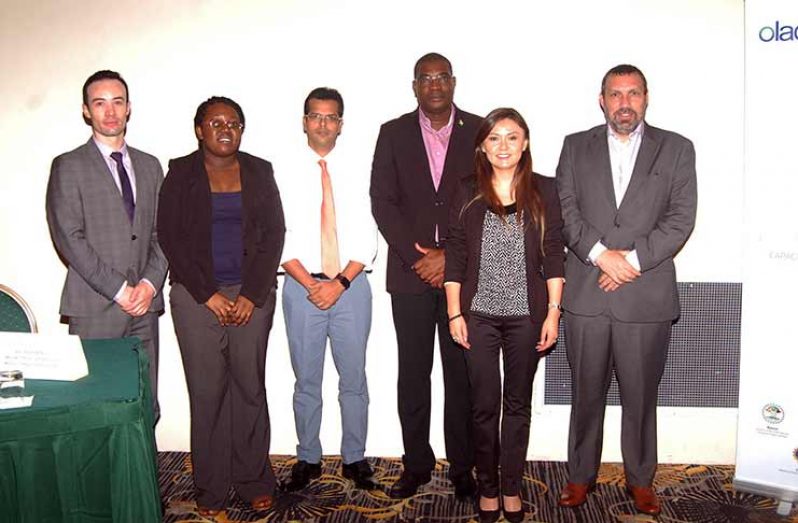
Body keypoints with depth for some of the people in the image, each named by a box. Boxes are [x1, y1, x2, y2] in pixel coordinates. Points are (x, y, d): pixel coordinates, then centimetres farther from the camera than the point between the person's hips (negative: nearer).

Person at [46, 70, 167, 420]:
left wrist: (150, 283, -3)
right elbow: (69, 238, -6)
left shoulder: (150, 166, 16)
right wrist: (119, 290, -11)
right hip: (95, 310, -4)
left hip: (144, 305, 4)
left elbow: (162, 233, 13)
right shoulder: (69, 166, 2)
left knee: (146, 410, 4)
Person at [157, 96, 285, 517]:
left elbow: (274, 234, 4)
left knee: (251, 386, 3)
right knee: (206, 390, 1)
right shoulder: (180, 173, 4)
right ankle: (211, 487, 13)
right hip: (196, 297, -1)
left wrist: (253, 295, -6)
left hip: (252, 295, 1)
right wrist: (208, 294, -8)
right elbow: (170, 237, -1)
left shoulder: (259, 171, 9)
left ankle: (254, 480, 17)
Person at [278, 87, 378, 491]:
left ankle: (355, 458, 22)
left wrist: (340, 283, -10)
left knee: (354, 378, 7)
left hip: (351, 286, 1)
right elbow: (280, 238, -2)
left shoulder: (358, 169, 3)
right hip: (301, 285, 0)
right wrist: (310, 284, -11)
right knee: (307, 380, 9)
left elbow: (367, 236, 0)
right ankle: (307, 459, 23)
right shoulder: (286, 169, 1)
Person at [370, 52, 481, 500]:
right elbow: (383, 202, 1)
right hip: (410, 272, 1)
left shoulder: (479, 131, 4)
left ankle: (462, 466, 17)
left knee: (462, 373, 5)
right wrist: (418, 257, -8)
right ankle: (417, 464, 20)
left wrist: (449, 255, -9)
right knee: (413, 373, 7)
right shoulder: (393, 133, 7)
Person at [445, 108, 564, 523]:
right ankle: (487, 489, 22)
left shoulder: (543, 191, 2)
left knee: (518, 403, 11)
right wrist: (454, 313, -1)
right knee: (484, 405, 6)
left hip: (526, 314, 0)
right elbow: (454, 257, 3)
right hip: (479, 313, 0)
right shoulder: (468, 195, 3)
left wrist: (553, 312, -3)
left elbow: (554, 256, 2)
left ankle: (511, 488, 25)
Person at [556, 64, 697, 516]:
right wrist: (601, 254, -13)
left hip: (647, 295, -1)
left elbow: (681, 218, -1)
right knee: (587, 393, 11)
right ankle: (581, 475, 26)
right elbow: (565, 208, 0)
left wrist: (633, 258, -12)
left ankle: (641, 479, 27)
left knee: (641, 395, 9)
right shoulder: (576, 146, 10)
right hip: (586, 292, 1)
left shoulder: (677, 149, 7)